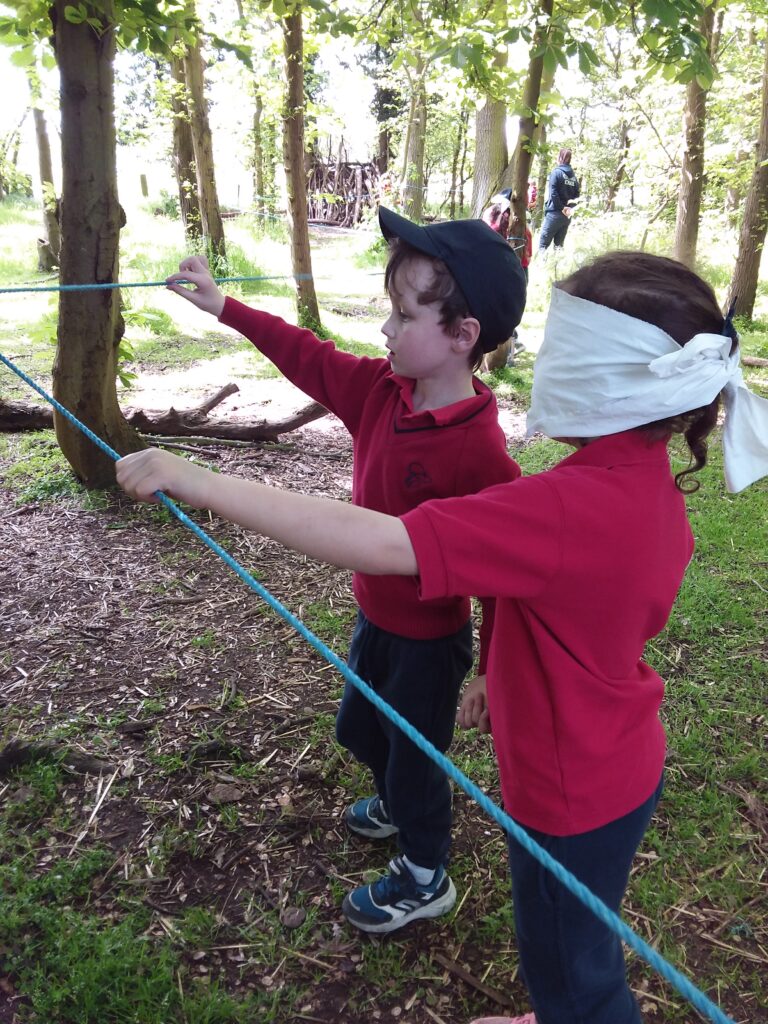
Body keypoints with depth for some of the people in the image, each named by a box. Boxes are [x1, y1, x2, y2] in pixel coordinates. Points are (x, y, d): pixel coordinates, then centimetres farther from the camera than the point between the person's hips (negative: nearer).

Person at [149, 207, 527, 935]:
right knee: (358, 728, 30)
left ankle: (424, 877, 44)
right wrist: (223, 307, 7)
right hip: (375, 615, 8)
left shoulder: (478, 449, -32)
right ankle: (398, 803, 61)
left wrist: (494, 670, -19)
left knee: (415, 755, 15)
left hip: (430, 638, -8)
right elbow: (308, 356, 4)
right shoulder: (382, 389, -9)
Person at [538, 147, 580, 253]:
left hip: (555, 213, -6)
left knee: (543, 244, -5)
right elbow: (577, 195, 10)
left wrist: (561, 208, -10)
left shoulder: (556, 172, -6)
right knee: (559, 244, 10)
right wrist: (569, 207, 1)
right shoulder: (573, 176, 12)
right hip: (567, 215, 6)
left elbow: (553, 193, -15)